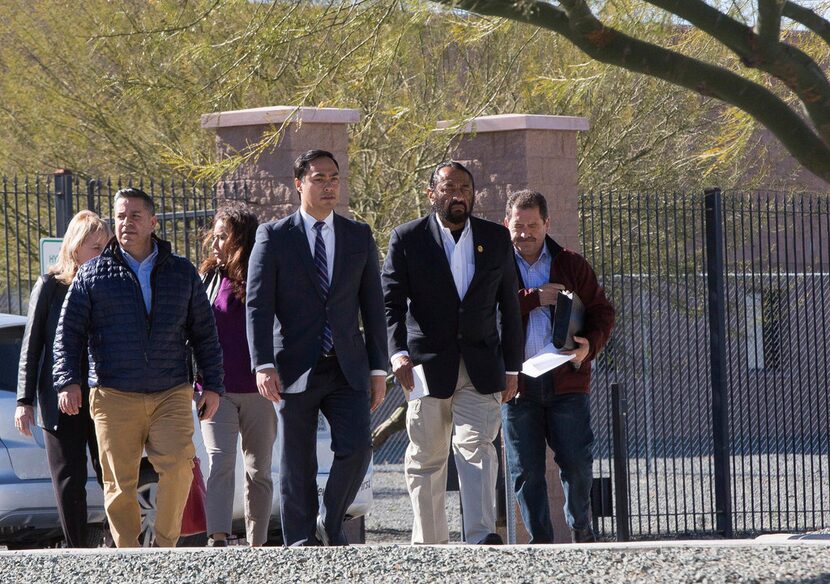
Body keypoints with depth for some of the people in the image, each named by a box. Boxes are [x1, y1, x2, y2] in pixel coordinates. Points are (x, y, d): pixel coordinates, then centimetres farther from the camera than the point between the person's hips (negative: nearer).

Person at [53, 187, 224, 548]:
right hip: (113, 397, 0)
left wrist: (212, 385, 11)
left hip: (171, 394, 0)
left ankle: (165, 545, -7)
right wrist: (67, 380, -6)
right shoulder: (93, 275, 9)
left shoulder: (182, 273, 14)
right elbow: (69, 332, 6)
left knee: (179, 466, -19)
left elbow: (204, 334, 17)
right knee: (120, 483, -3)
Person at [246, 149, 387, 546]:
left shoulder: (359, 237, 10)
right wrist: (264, 366, -16)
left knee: (357, 449, -13)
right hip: (296, 371, -2)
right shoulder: (274, 237, 0)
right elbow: (258, 306, -5)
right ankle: (300, 544, 11)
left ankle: (331, 524, 9)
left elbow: (372, 306, 12)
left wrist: (378, 369, 8)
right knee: (297, 465, 1)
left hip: (347, 370, 2)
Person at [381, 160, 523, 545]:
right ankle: (429, 543, 12)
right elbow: (391, 301, -5)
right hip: (427, 365, 0)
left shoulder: (496, 239, 9)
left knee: (476, 446, -15)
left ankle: (481, 536, -24)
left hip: (480, 366, 1)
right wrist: (398, 352, -20)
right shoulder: (407, 239, 2)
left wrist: (512, 368, 11)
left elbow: (509, 307, 14)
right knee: (426, 457, 4)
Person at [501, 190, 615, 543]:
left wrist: (590, 345, -9)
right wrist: (533, 298, -14)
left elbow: (602, 311, 10)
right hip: (516, 381, 0)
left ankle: (582, 533, 17)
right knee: (526, 470, 1)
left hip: (566, 381, 1)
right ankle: (540, 541, 7)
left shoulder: (571, 265, 11)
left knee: (577, 462, -2)